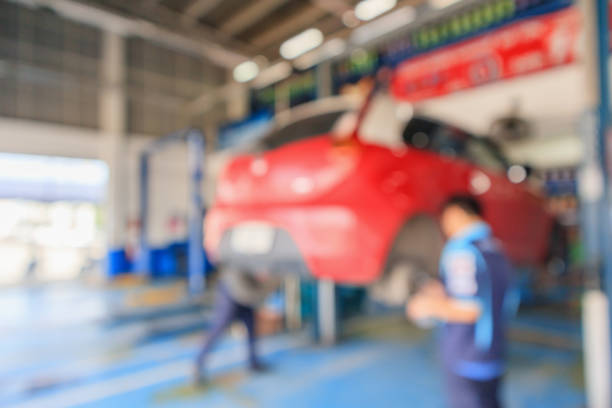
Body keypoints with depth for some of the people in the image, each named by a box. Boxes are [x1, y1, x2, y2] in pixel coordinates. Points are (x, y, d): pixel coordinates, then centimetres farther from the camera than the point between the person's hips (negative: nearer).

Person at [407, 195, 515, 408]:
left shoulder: (461, 249, -19)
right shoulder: (495, 249, 8)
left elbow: (468, 310, -25)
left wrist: (430, 306, -11)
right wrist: (444, 293, 13)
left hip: (465, 362, -8)